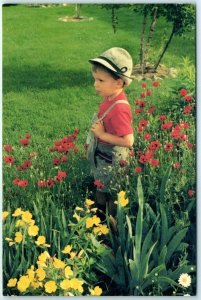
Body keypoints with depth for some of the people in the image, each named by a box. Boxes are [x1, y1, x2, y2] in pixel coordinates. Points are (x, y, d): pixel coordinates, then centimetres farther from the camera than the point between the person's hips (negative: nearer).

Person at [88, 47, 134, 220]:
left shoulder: (119, 108, -33)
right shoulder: (110, 97, -7)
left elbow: (128, 141, -33)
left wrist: (102, 134, -26)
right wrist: (98, 128, -4)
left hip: (113, 158, -9)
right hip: (102, 154, 9)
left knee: (112, 193, 14)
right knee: (101, 187, 28)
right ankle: (100, 217, 51)